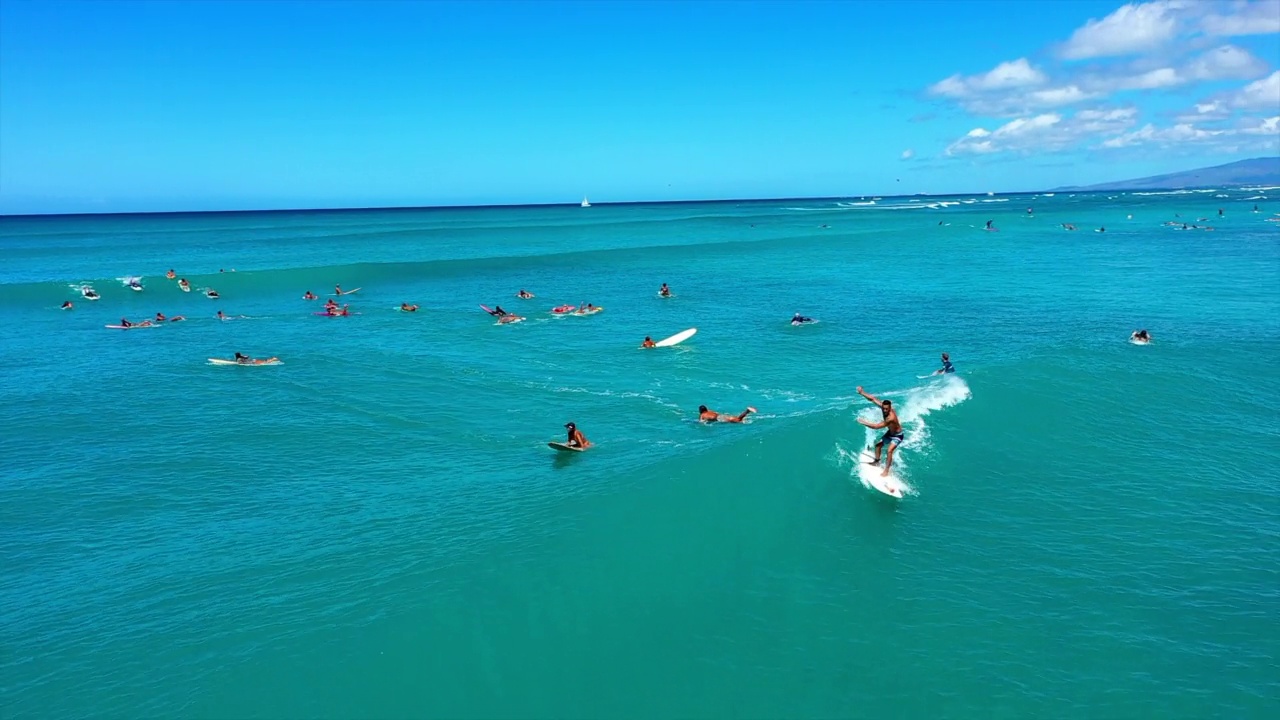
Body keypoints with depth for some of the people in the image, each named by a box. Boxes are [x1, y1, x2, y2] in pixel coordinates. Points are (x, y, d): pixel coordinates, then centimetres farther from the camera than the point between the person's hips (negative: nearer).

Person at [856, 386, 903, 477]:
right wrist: (861, 393, -17)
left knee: (889, 450, -23)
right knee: (878, 445, 16)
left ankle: (886, 471, -18)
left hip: (897, 436, -9)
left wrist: (863, 422, -35)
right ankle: (877, 461, 36)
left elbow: (876, 426, -41)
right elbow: (873, 399, -11)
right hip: (890, 432, 9)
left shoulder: (891, 418, -42)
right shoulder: (883, 405, -21)